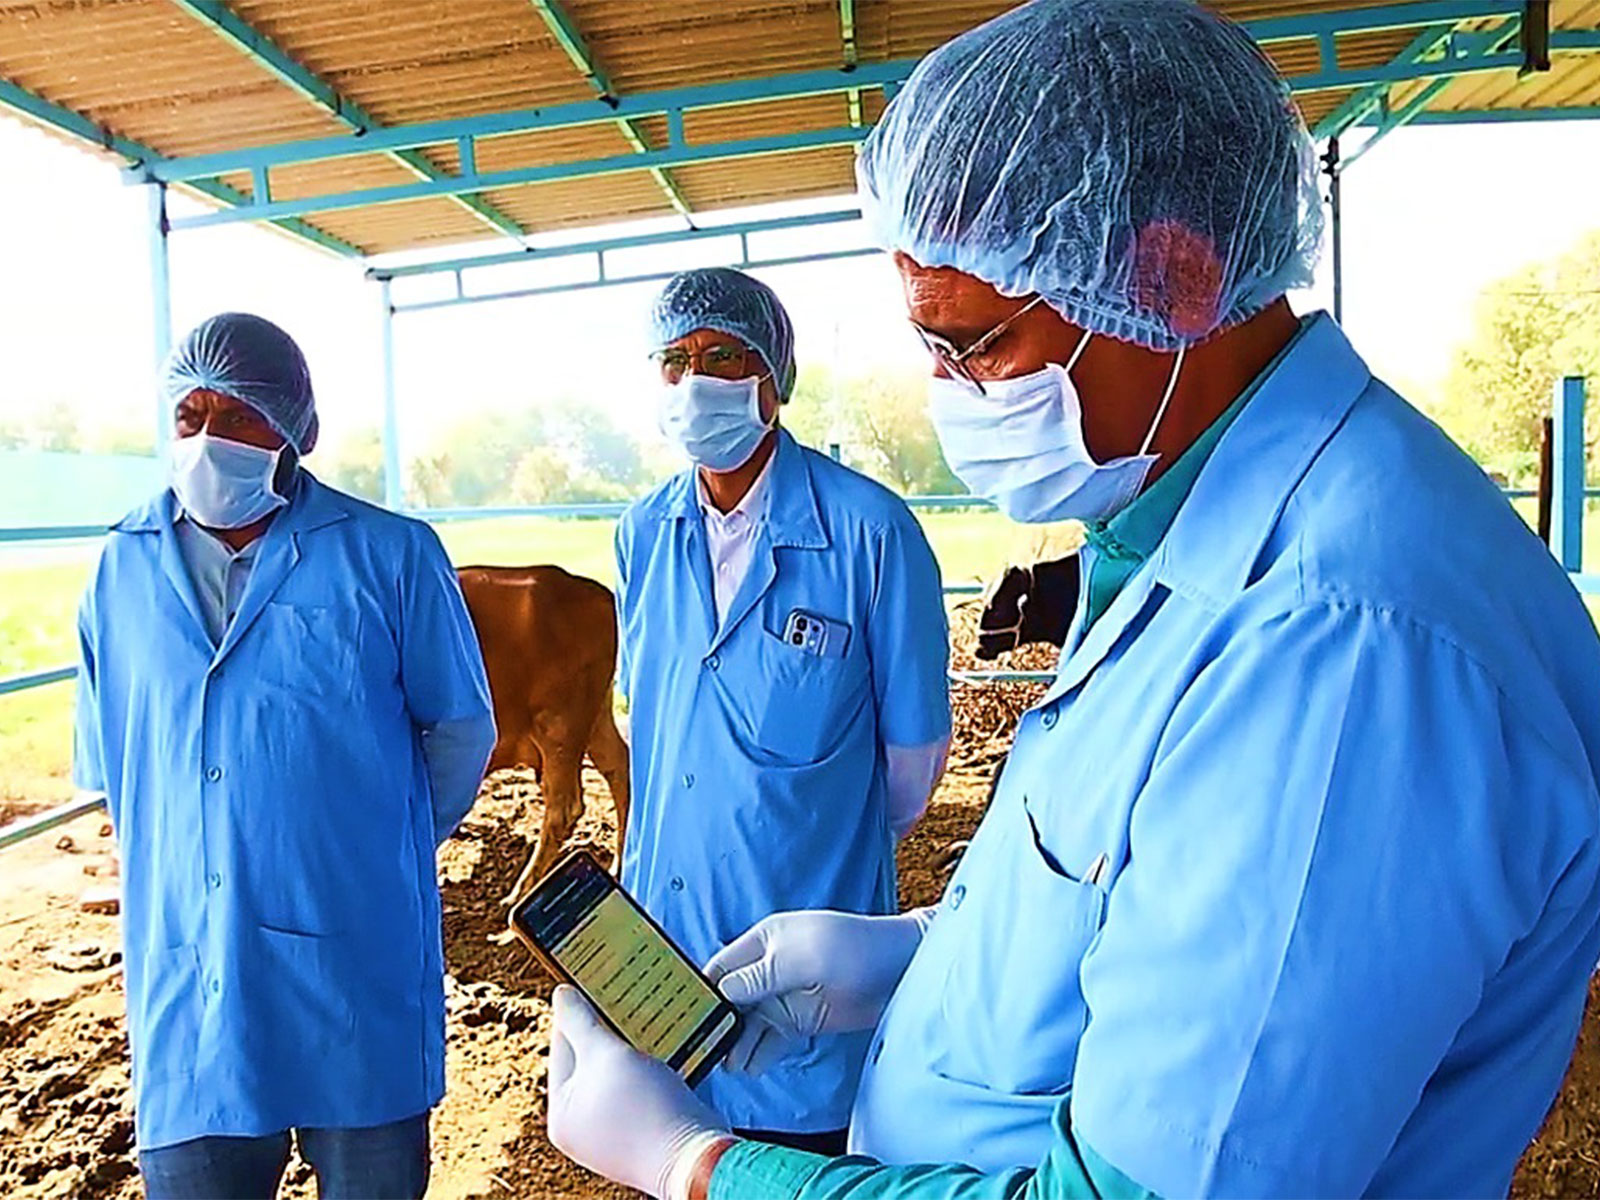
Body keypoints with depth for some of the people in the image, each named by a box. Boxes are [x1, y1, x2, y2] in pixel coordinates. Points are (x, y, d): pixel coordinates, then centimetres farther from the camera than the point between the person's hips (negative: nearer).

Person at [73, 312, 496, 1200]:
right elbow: (103, 761, 15)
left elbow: (460, 730, 2)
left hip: (357, 966, -2)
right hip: (183, 978, 3)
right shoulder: (123, 568, 5)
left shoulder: (390, 555, -6)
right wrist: (175, 861, 12)